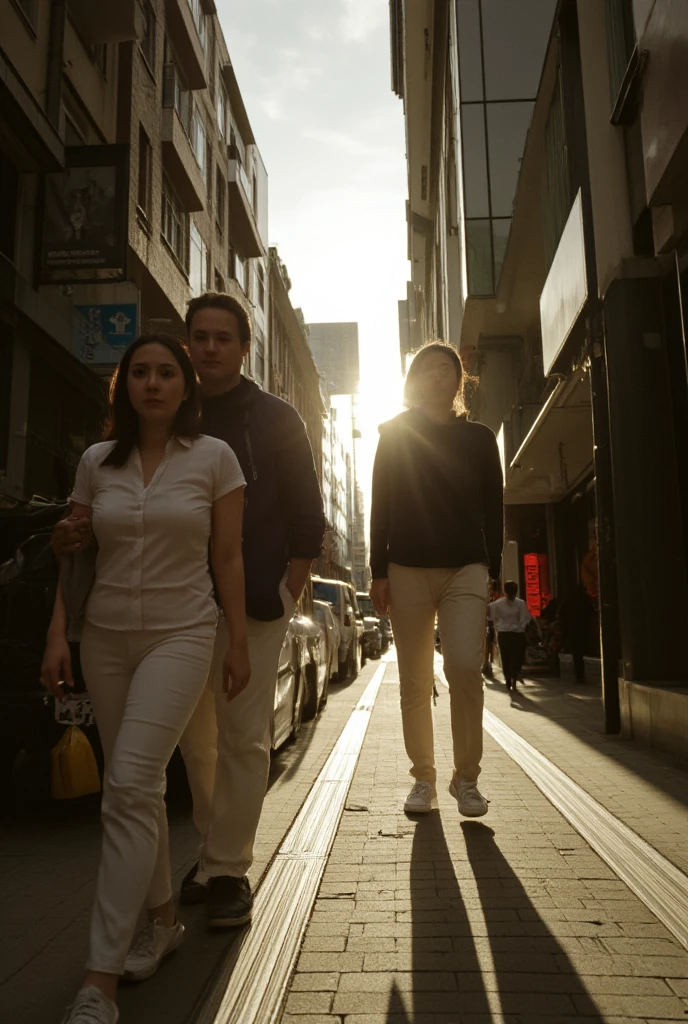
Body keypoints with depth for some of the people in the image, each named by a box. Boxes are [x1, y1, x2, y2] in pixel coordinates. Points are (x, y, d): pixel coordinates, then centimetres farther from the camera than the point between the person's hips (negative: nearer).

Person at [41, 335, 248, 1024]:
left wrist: (239, 644, -2)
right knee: (139, 786, 12)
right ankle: (163, 918, 32)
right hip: (105, 638, 4)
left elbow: (228, 559, -1)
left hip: (180, 636, -4)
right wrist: (57, 636, 1)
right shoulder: (96, 462, 6)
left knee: (130, 785, -15)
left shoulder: (214, 458, -2)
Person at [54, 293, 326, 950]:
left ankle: (229, 870, 11)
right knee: (194, 737, 9)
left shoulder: (274, 419, 5)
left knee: (242, 736, -1)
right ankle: (215, 855, 26)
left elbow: (306, 515, 2)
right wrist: (82, 533, -5)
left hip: (251, 604, -3)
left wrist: (287, 594, -6)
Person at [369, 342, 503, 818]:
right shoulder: (395, 435, 9)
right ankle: (424, 778, 16)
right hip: (408, 569, 0)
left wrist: (493, 572, 4)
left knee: (465, 668, -14)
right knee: (415, 681, 3)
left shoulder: (479, 438, 11)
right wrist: (380, 571, 0)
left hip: (465, 569, 0)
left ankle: (466, 777, 1)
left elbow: (493, 509, 10)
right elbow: (381, 506, 6)